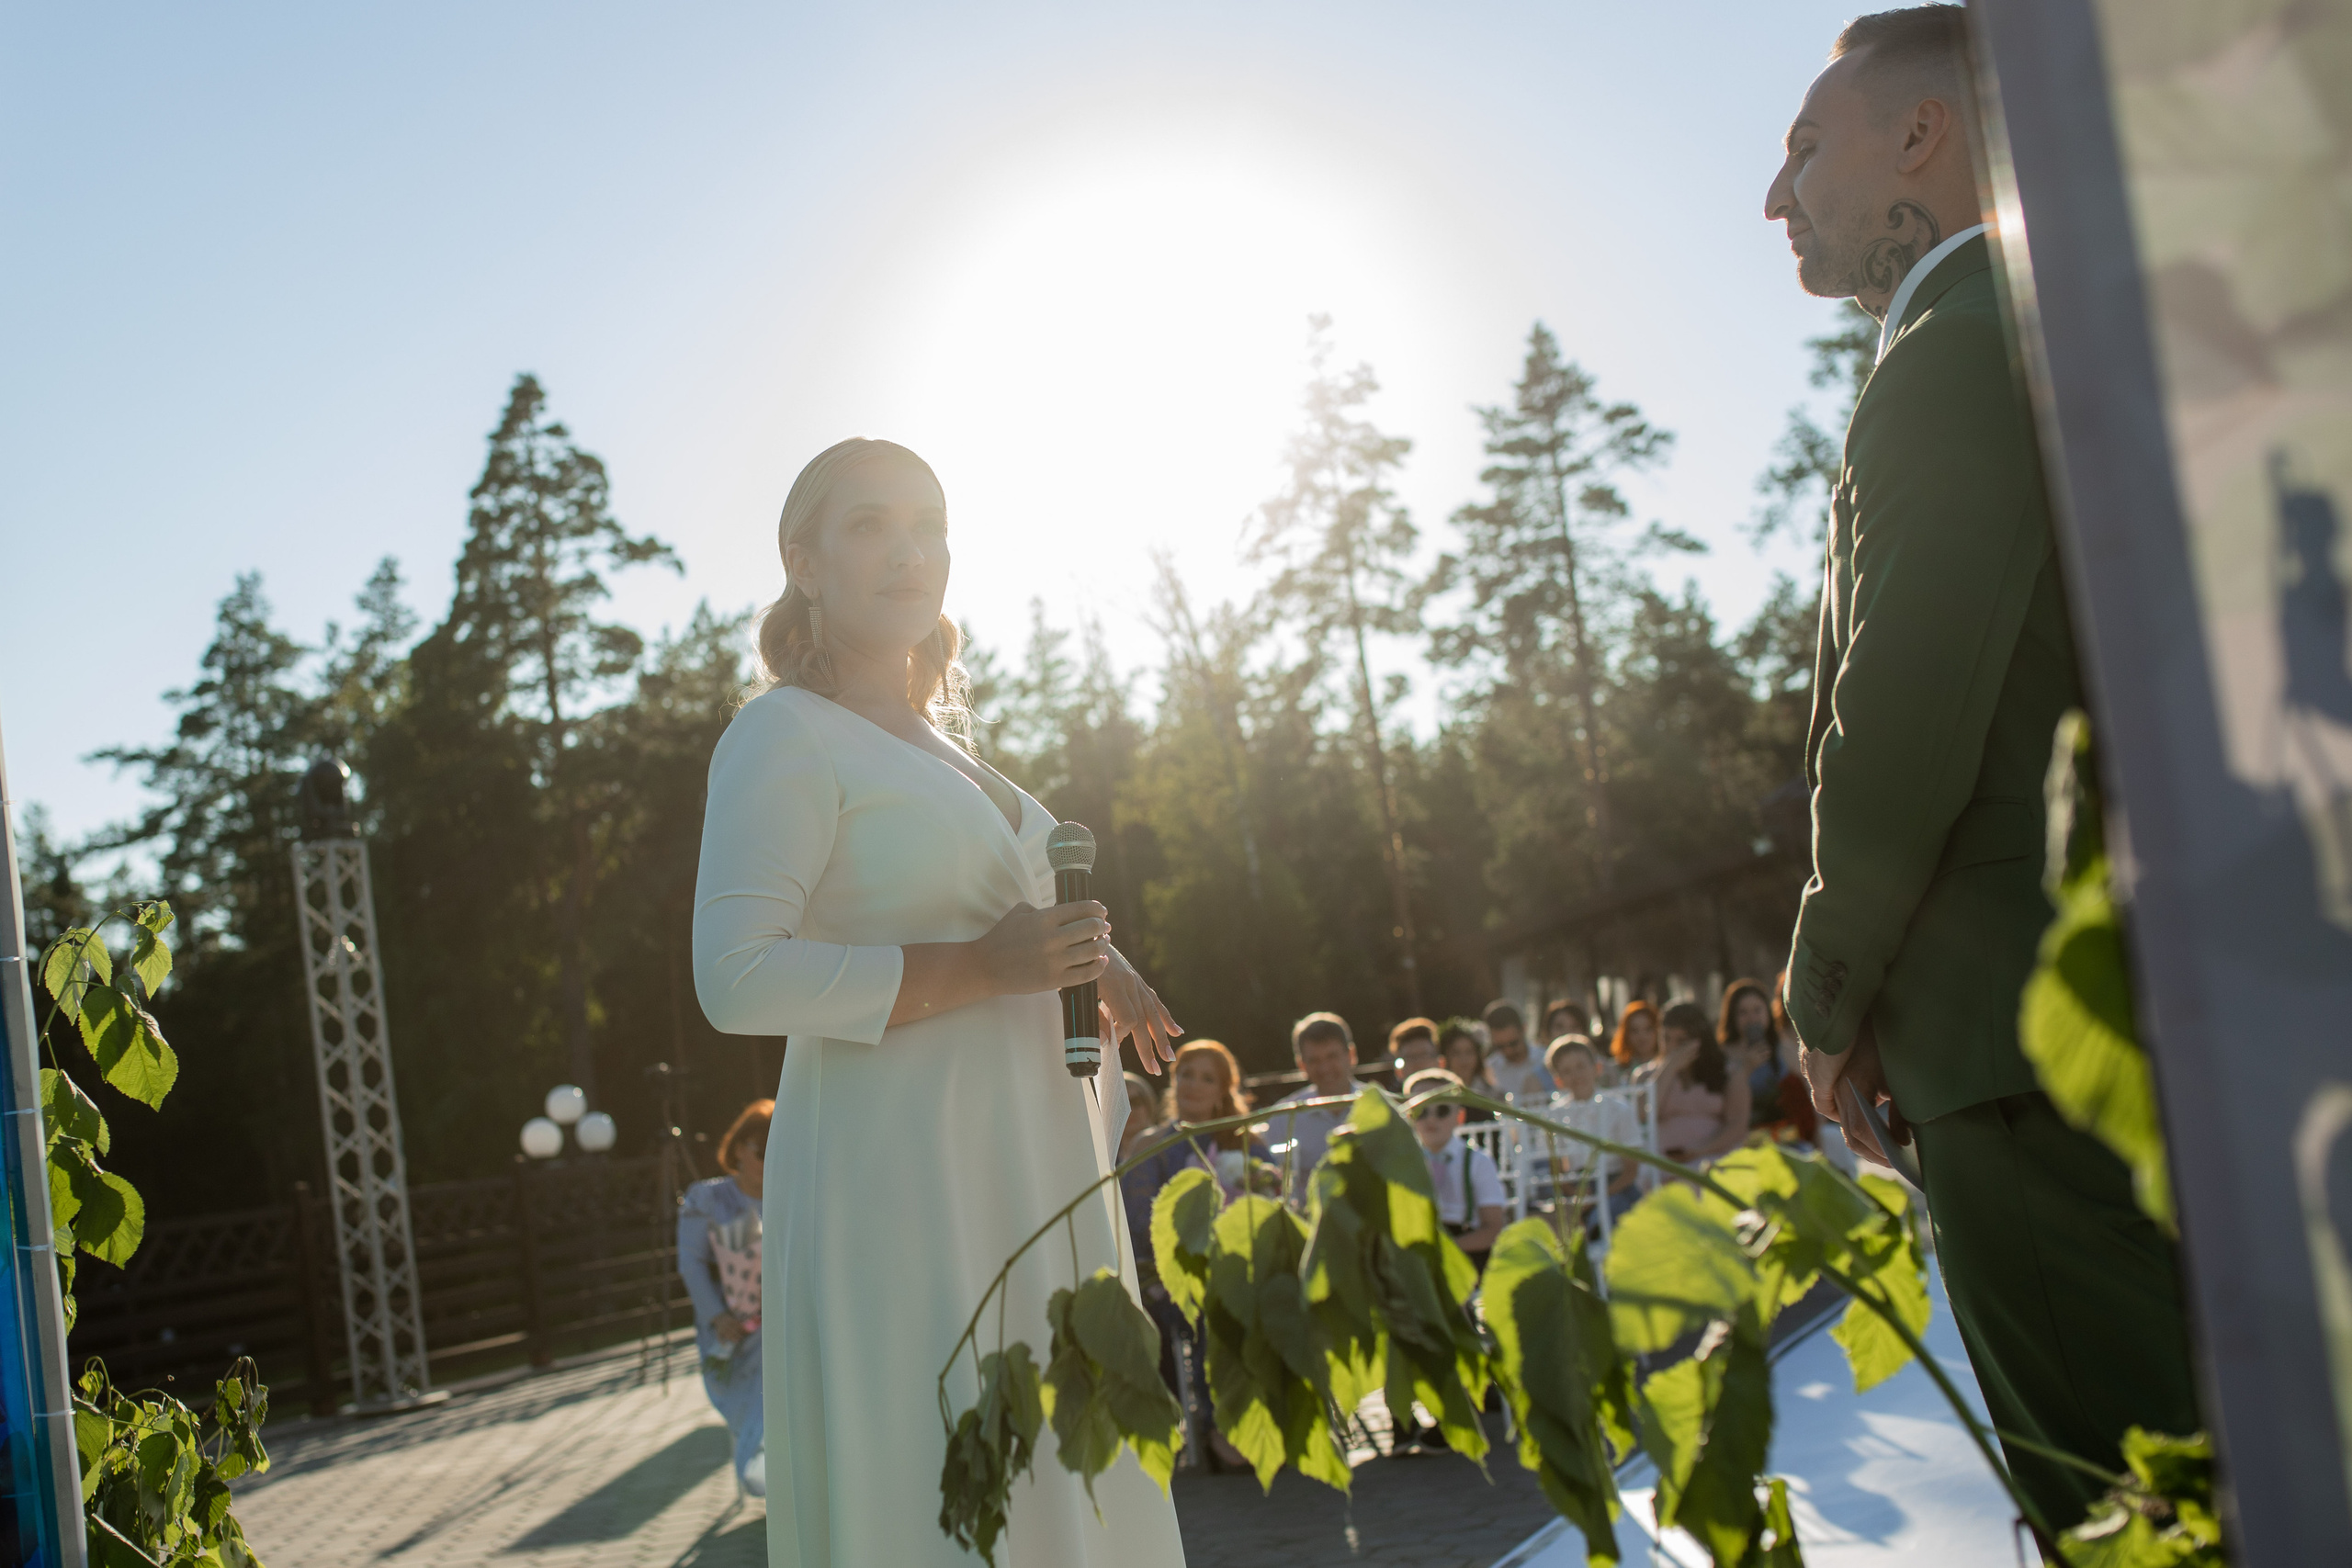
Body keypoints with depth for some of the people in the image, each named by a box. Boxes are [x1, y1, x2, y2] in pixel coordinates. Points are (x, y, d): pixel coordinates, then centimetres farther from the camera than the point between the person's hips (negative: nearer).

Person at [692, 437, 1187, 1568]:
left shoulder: (936, 744, 20)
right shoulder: (784, 733, -8)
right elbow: (736, 980, -18)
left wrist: (1087, 973, 12)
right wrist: (976, 968, -20)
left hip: (1020, 1157, 9)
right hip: (899, 1172, -9)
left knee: (1052, 1474, 13)